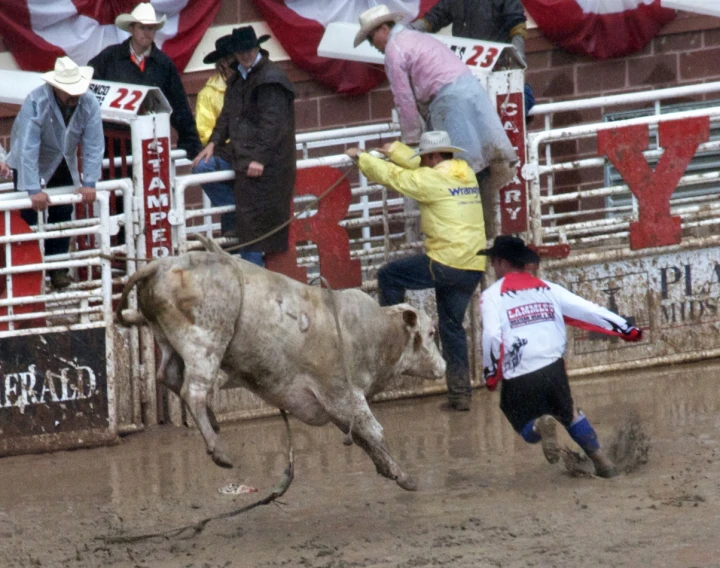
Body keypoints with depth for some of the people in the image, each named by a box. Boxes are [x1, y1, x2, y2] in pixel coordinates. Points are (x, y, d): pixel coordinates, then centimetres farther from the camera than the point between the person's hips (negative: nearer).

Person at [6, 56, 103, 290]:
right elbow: (27, 148, -36)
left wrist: (89, 183, -25)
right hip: (29, 163, -4)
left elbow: (94, 146, -18)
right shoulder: (35, 102, -33)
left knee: (63, 214, 0)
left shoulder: (89, 103, -21)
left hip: (63, 164, 4)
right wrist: (34, 190, -40)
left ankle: (58, 270, 8)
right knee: (29, 216, -8)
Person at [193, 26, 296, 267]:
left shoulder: (270, 78, -11)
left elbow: (272, 123, -17)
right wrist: (214, 143, 11)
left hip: (265, 166, -9)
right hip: (244, 161, 9)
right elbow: (228, 115, 25)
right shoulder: (237, 79, 17)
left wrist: (260, 158, -22)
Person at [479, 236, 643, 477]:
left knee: (529, 430, 15)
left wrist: (490, 373, -1)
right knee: (568, 412, 28)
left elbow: (492, 337, -11)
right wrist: (626, 328, 14)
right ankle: (599, 458, 16)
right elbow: (587, 310, 9)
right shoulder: (546, 289, 13)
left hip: (518, 378, -3)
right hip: (553, 368, 3)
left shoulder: (492, 296, 2)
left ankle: (540, 425, -20)